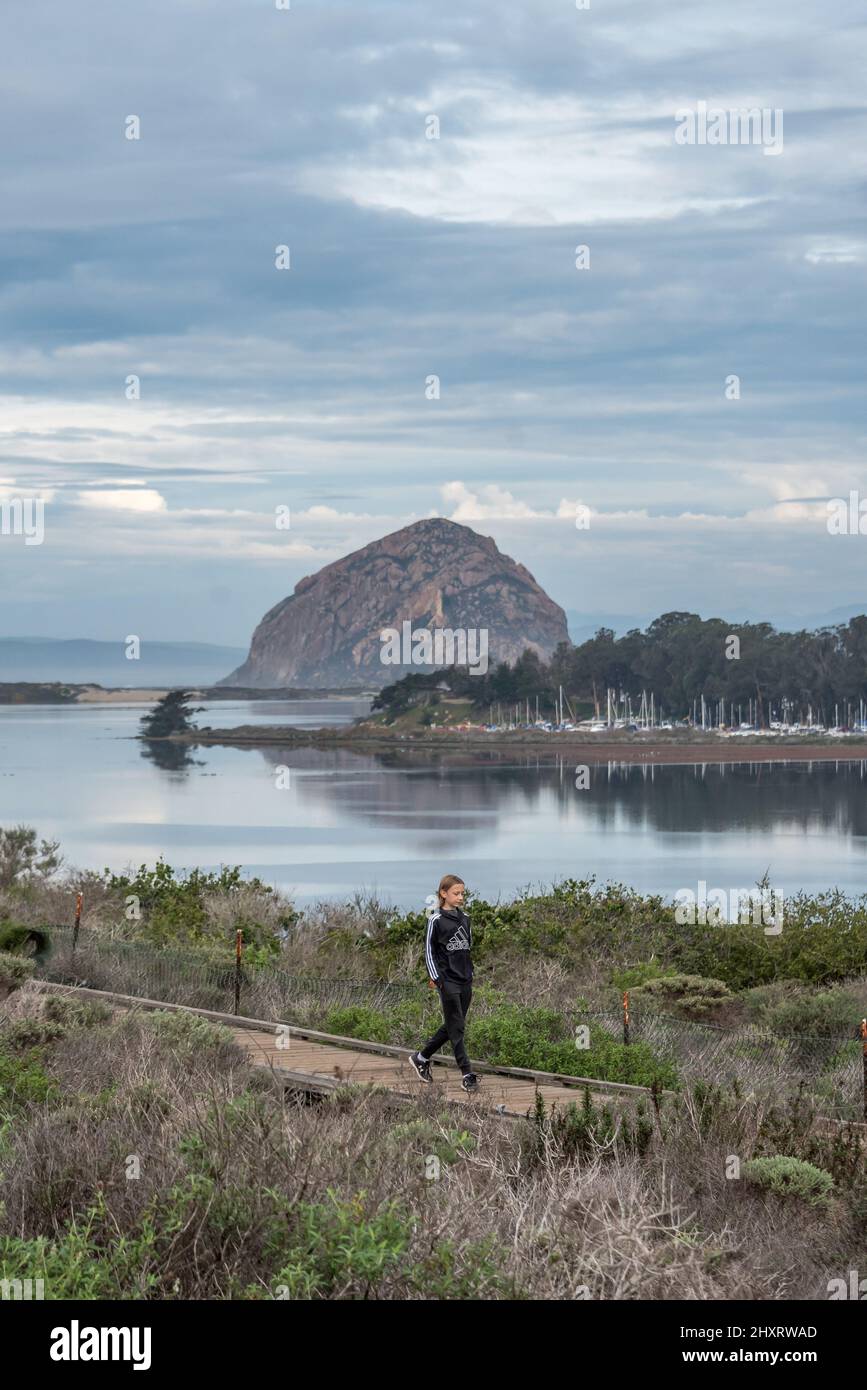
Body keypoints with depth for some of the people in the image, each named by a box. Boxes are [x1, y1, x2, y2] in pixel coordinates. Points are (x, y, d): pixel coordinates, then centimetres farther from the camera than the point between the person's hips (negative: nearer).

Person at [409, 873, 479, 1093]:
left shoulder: (464, 918, 11)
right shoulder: (436, 920, -7)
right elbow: (429, 950, -5)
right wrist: (435, 977, -10)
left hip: (465, 980, 7)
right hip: (448, 980, -7)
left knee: (452, 1027, 11)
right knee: (456, 1028, -6)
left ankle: (421, 1058, 27)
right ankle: (467, 1075, -7)